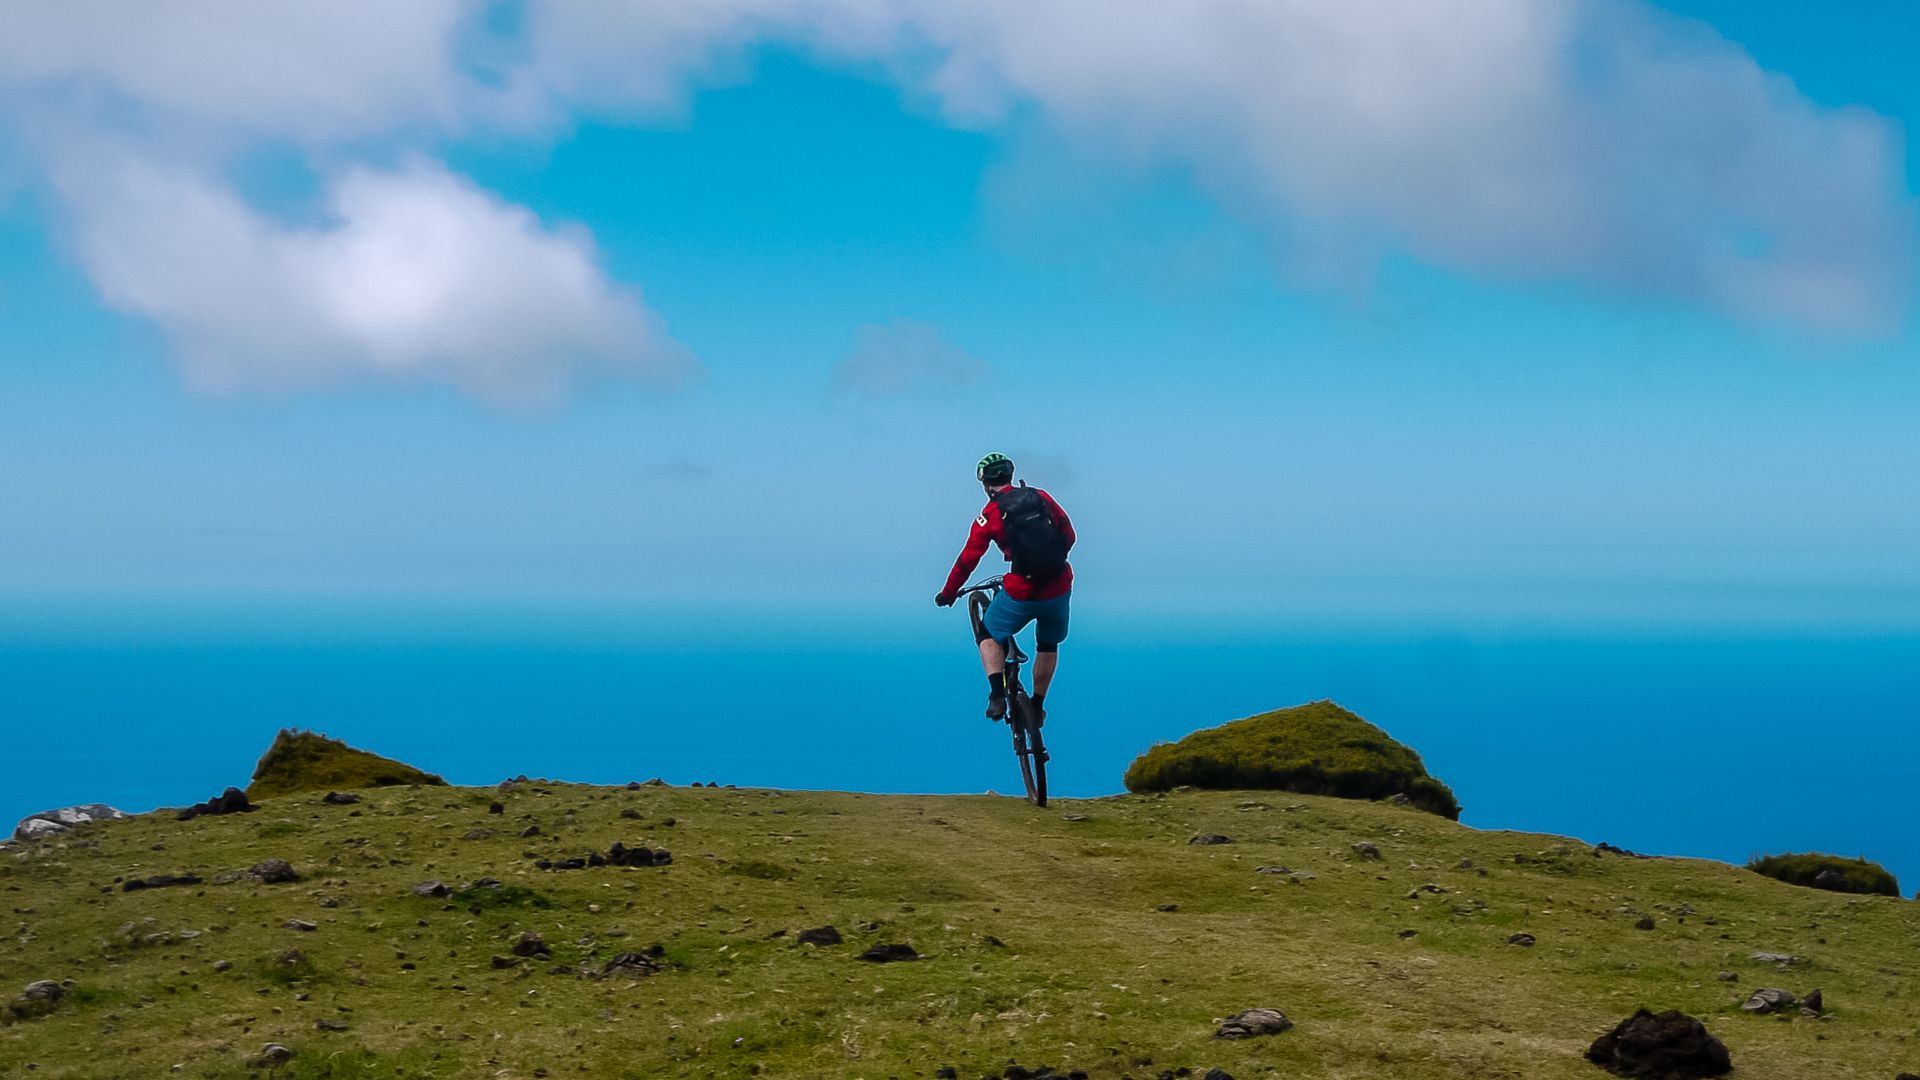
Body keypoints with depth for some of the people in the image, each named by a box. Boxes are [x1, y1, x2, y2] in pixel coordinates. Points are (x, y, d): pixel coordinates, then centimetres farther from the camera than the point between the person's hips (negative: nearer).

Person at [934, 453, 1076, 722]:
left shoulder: (989, 515, -2)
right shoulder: (1042, 498, 7)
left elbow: (967, 560, 1)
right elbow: (1069, 535, 13)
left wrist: (948, 594, 14)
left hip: (1021, 594, -3)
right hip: (1059, 590, 3)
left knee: (990, 637, 22)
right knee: (1048, 645, 29)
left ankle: (997, 694, 1)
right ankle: (1037, 707, 33)